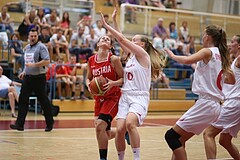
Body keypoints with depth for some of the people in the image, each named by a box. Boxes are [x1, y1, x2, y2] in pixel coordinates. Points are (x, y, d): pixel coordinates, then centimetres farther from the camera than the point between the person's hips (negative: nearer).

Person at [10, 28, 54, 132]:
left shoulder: (41, 47, -10)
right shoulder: (27, 48, 14)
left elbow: (47, 61, -20)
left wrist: (33, 65, -23)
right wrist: (24, 72, 15)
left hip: (39, 78, -7)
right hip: (28, 77, 7)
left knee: (43, 101, 3)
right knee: (22, 99, -2)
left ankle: (50, 123, 17)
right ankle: (20, 124, -2)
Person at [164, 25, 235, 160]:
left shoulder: (208, 51, -8)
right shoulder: (221, 55, 15)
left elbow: (187, 60, -25)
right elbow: (232, 80, 21)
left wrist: (172, 55, -7)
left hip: (205, 103, -9)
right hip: (214, 104, 9)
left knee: (171, 136, -8)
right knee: (180, 139, 15)